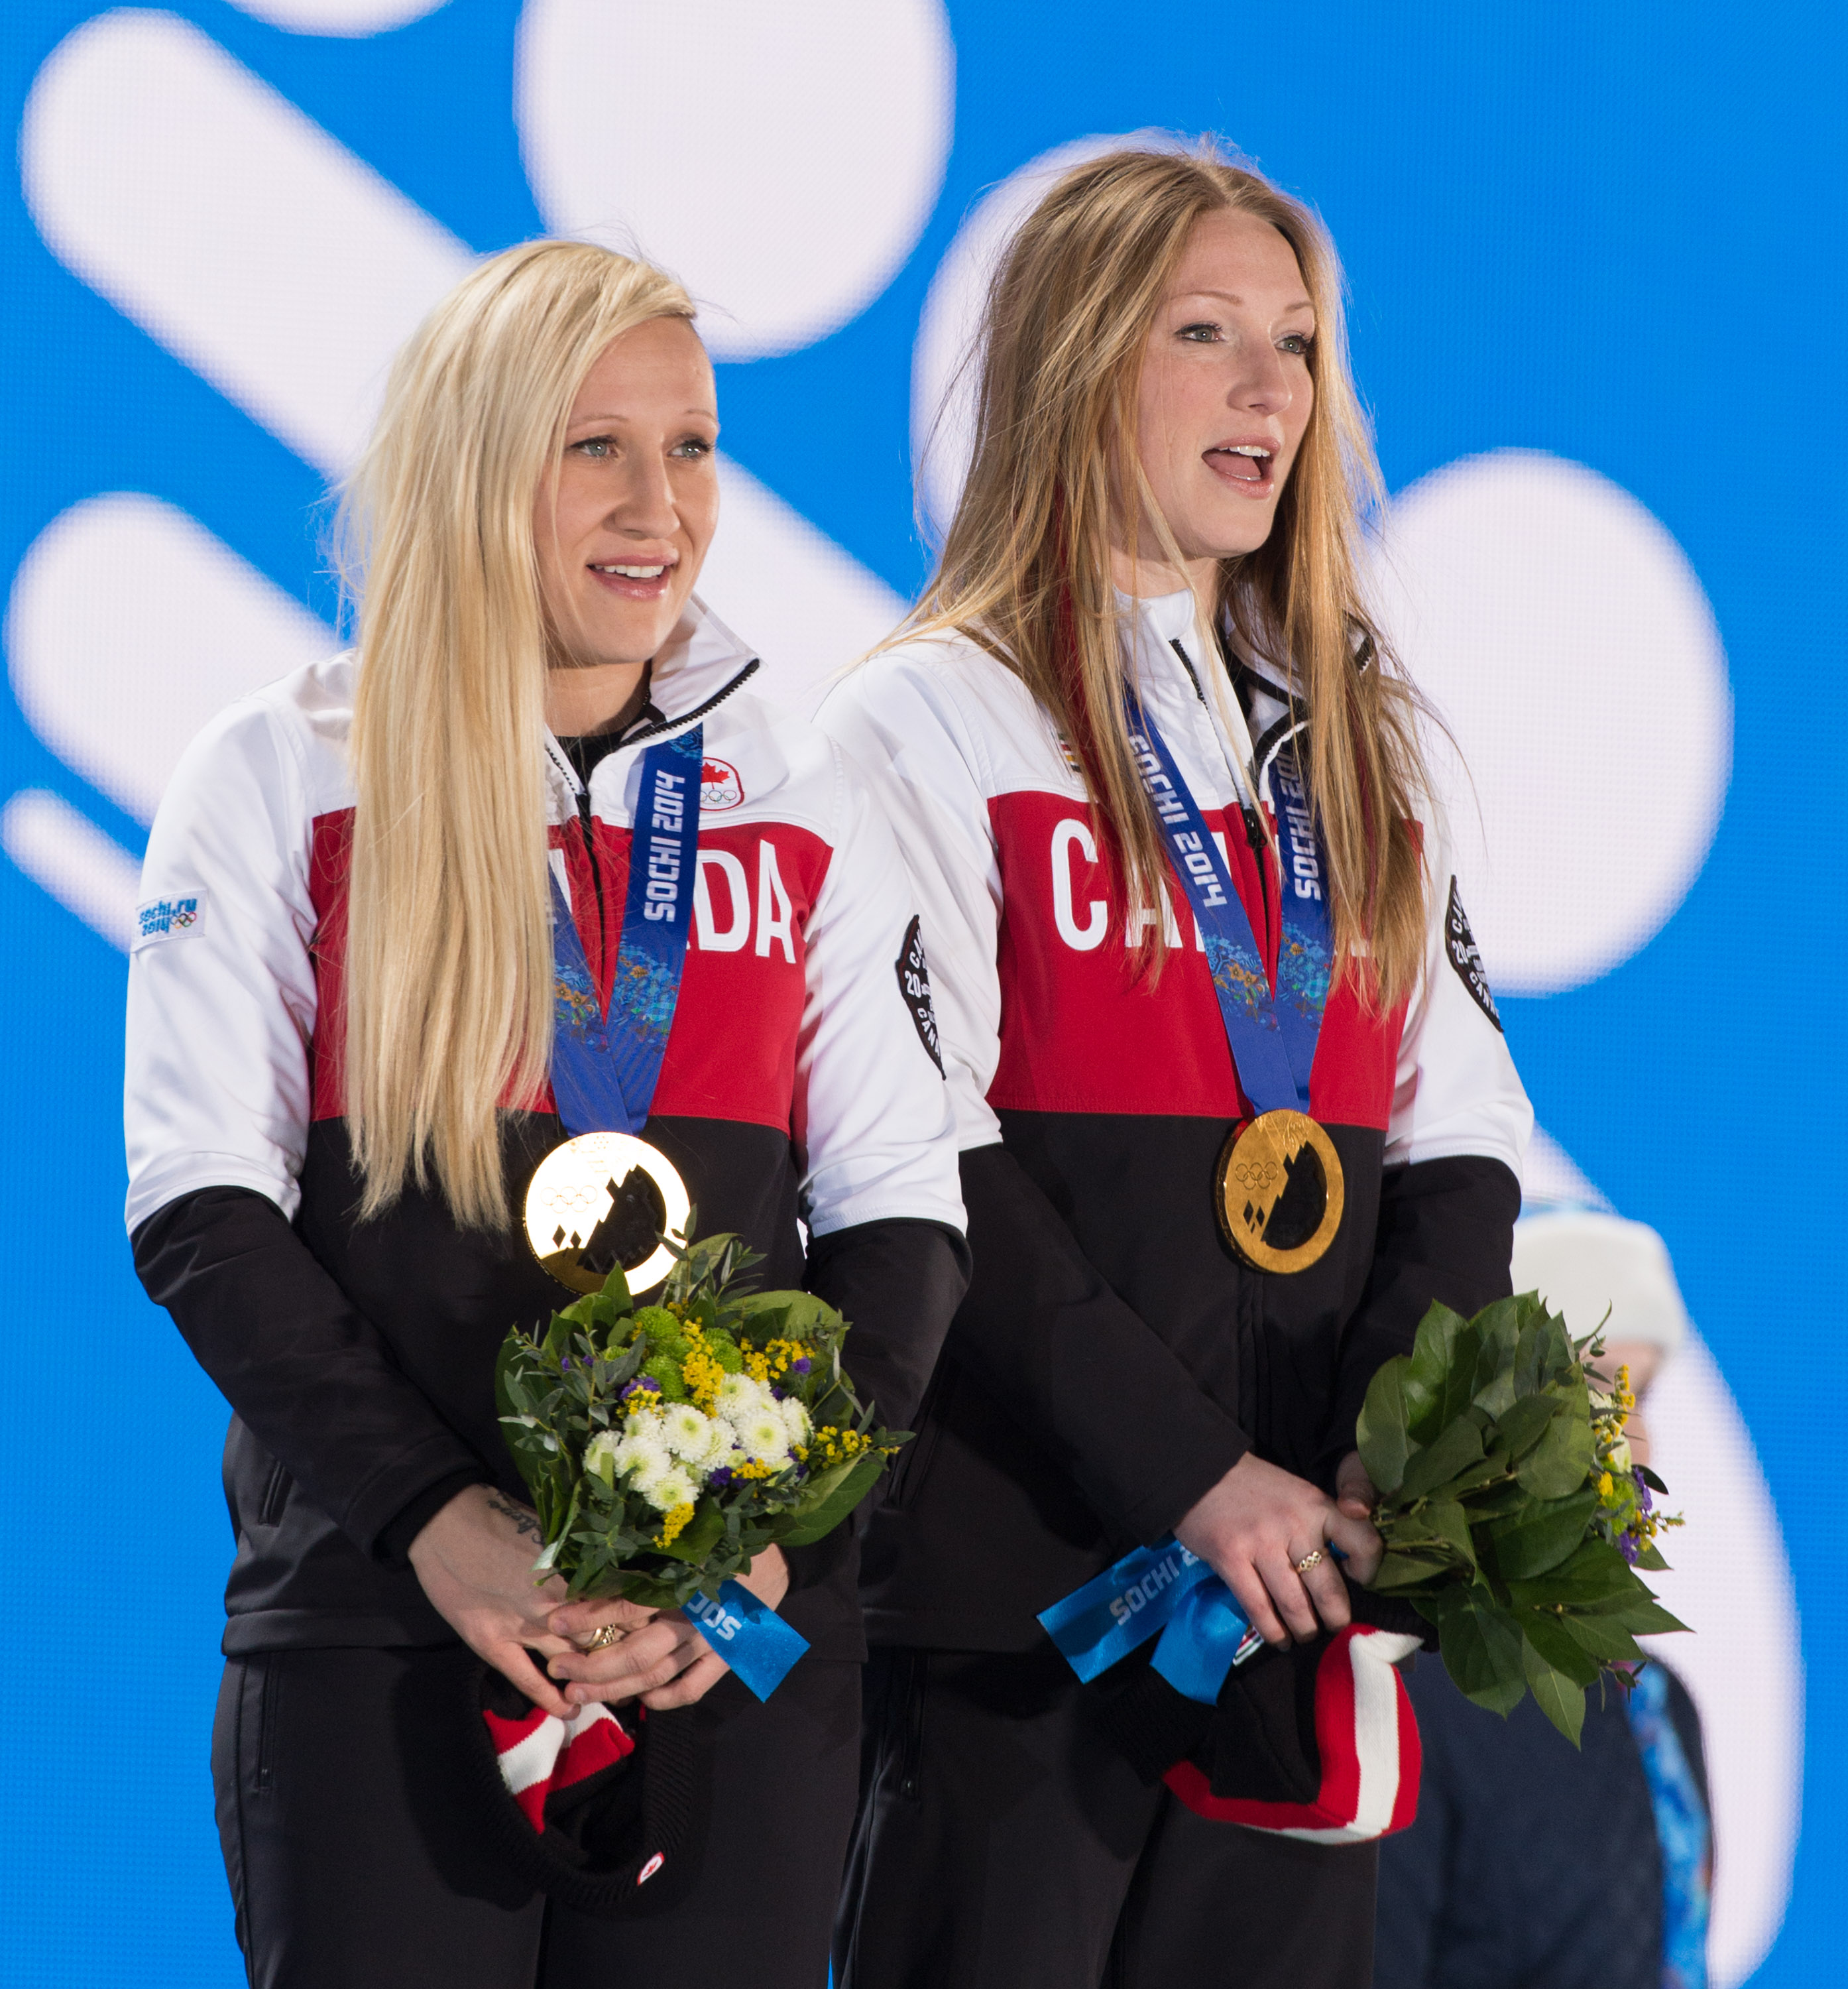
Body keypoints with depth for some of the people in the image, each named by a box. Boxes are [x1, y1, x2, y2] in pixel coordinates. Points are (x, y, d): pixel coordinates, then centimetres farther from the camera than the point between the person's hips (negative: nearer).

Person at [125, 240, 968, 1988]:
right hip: (373, 1614, -2)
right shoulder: (278, 778, 3)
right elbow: (202, 1205, -2)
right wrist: (434, 1516, -14)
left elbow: (901, 1210, 7)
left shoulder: (808, 803, 10)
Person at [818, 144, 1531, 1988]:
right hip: (1018, 1558, -5)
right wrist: (1187, 1475, -18)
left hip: (1305, 1559, 5)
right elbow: (925, 1177, -10)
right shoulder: (927, 726, -1)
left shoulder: (1354, 747, 18)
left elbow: (1458, 1137, 11)